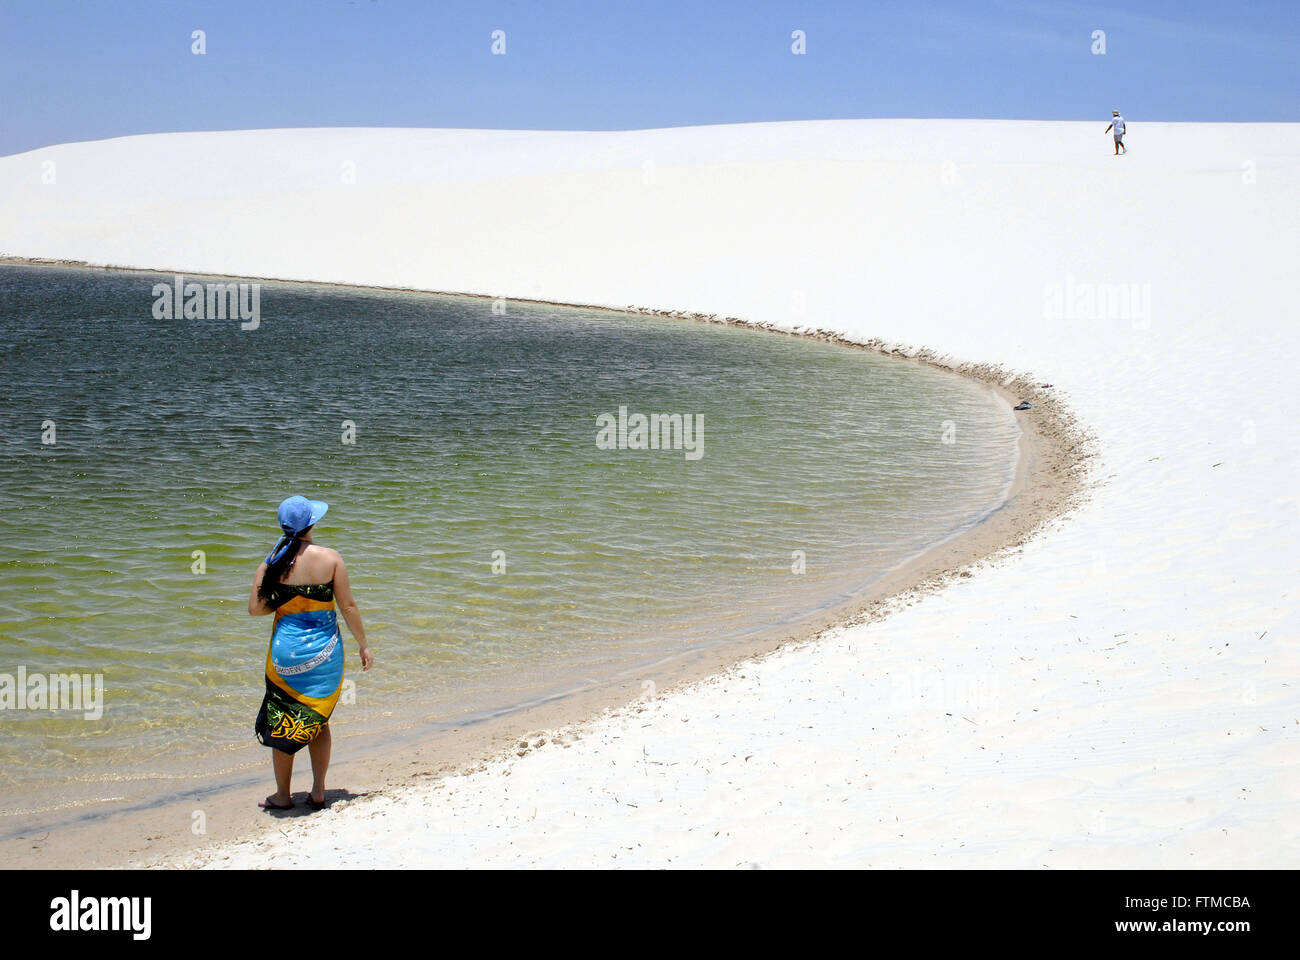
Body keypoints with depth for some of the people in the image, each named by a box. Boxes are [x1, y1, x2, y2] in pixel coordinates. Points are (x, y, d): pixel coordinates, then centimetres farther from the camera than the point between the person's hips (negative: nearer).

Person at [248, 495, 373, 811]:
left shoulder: (272, 562, -6)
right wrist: (364, 645, 3)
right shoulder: (330, 558, -8)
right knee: (317, 720, 16)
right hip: (325, 648, 0)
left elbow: (255, 608, -6)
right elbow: (348, 606, -6)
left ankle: (282, 794, 18)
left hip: (286, 646, 0)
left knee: (282, 721, 11)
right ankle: (318, 791, 17)